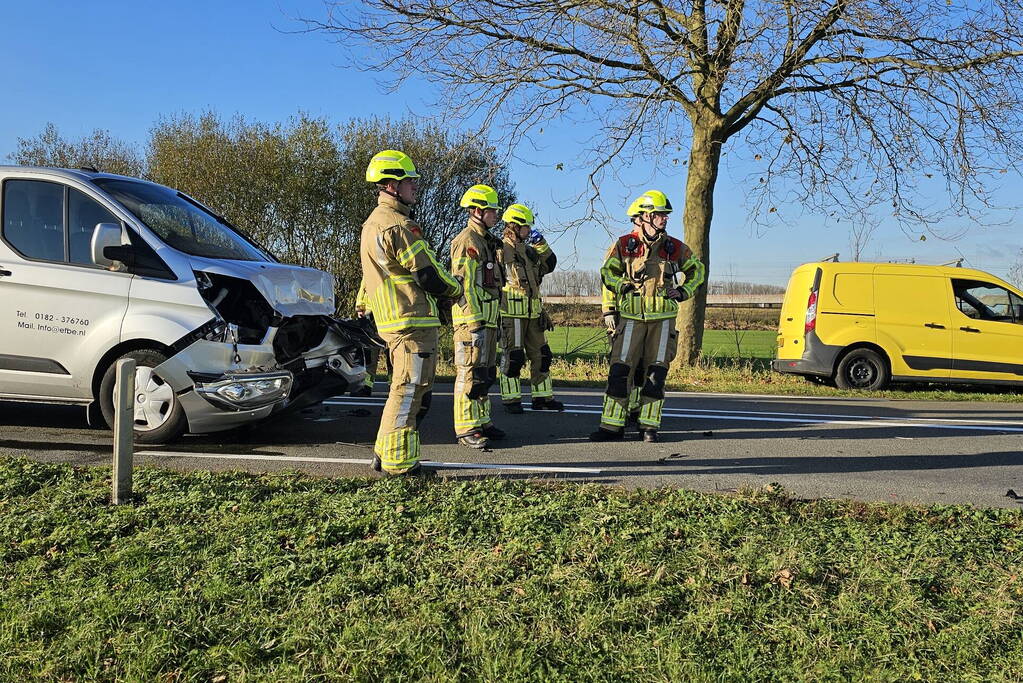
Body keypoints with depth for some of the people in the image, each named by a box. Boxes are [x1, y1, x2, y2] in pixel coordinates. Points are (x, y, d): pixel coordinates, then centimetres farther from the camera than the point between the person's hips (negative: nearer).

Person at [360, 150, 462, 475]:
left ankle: (385, 454, 24)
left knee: (407, 389, 18)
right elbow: (429, 275, -15)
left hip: (393, 321, 10)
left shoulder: (373, 223, 19)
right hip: (413, 321, -10)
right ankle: (397, 461, 2)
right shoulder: (398, 225, -15)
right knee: (409, 390, -4)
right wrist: (456, 287, 2)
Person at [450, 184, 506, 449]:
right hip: (472, 317, -10)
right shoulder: (467, 241, -11)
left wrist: (493, 320, 23)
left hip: (488, 318, 10)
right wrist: (475, 321, -22)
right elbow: (464, 285, -18)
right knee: (470, 373, -8)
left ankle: (482, 421, 22)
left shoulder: (485, 241, 21)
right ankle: (466, 429, -4)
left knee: (486, 374, 14)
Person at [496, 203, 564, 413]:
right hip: (510, 314, -8)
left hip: (532, 314, 8)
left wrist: (541, 244, 7)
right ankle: (511, 399, 7)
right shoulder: (500, 250, -8)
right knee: (511, 357, -2)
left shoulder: (528, 250, 18)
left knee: (541, 355, 11)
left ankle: (542, 397, 20)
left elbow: (550, 264, 20)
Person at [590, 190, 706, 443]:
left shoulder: (674, 248, 7)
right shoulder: (623, 245, 1)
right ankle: (612, 425, 2)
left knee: (655, 373, 1)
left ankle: (649, 425, 8)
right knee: (620, 370, -4)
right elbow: (608, 276, 6)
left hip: (663, 318, 2)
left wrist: (683, 291, 8)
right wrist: (608, 311, 0)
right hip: (631, 316, -1)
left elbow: (697, 269, 21)